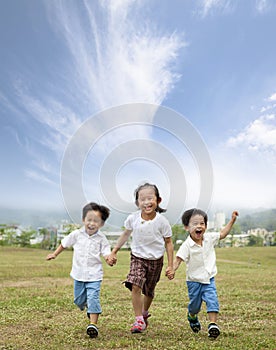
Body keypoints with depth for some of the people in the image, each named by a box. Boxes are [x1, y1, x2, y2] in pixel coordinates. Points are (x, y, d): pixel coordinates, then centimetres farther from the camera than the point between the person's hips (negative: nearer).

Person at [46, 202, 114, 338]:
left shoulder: (101, 238, -7)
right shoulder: (76, 234, -3)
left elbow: (106, 253, -8)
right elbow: (64, 243, 13)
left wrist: (109, 259, -30)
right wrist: (54, 254, 15)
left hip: (94, 275, -3)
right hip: (79, 274, 3)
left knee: (93, 298, -16)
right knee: (79, 300, 15)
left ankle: (93, 324, -10)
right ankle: (89, 309, 47)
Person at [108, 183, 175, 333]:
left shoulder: (161, 221, -17)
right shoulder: (132, 218, -14)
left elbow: (168, 243, -7)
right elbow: (126, 234, 6)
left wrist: (170, 266, -6)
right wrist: (114, 251, 7)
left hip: (155, 260, 0)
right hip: (137, 257, 0)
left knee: (149, 291, 15)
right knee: (135, 286, -19)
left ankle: (144, 313, 43)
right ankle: (139, 320, -4)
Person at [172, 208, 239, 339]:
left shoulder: (209, 238, -5)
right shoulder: (187, 245, -20)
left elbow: (222, 234, 8)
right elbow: (178, 259, -24)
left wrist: (232, 220, 4)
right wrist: (172, 268, -43)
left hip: (209, 279, 3)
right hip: (194, 281, -3)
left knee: (212, 300, -16)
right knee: (195, 304, 14)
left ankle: (213, 324, -6)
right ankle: (192, 317, 46)